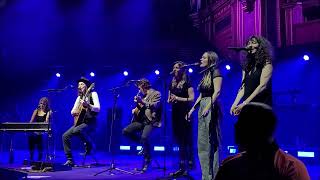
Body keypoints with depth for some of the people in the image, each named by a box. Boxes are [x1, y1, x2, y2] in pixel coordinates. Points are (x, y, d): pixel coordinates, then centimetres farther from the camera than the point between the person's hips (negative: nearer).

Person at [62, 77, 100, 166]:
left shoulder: (93, 94, -2)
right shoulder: (79, 97, 19)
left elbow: (98, 108, -15)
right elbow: (73, 110, 23)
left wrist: (87, 105, -32)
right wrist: (73, 112, -1)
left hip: (90, 122, -7)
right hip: (79, 122, 7)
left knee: (77, 130, -36)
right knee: (65, 136, -11)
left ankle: (89, 146, -8)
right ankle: (70, 160, -7)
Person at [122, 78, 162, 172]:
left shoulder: (156, 94, -4)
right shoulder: (143, 96, 17)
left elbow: (155, 106, -20)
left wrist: (142, 102, -28)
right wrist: (135, 110, 8)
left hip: (151, 121, -8)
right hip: (142, 120, 8)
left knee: (144, 137, -31)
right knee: (125, 131, -7)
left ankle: (147, 160, -11)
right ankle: (144, 144, 10)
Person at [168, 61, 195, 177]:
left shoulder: (187, 83, -3)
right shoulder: (172, 84, 15)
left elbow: (192, 99, -11)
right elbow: (169, 100, 19)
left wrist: (179, 98, -19)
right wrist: (170, 101, -3)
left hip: (185, 113, -6)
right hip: (175, 113, 6)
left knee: (187, 139, -8)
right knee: (180, 141, 7)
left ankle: (190, 162, 3)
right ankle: (182, 168, 11)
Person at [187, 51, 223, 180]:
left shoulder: (215, 72, -5)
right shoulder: (205, 74, 20)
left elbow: (217, 91, -17)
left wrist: (208, 107, -23)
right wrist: (193, 108, 17)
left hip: (211, 108, -9)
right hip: (202, 107, 9)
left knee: (211, 142, -6)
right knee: (202, 142, 8)